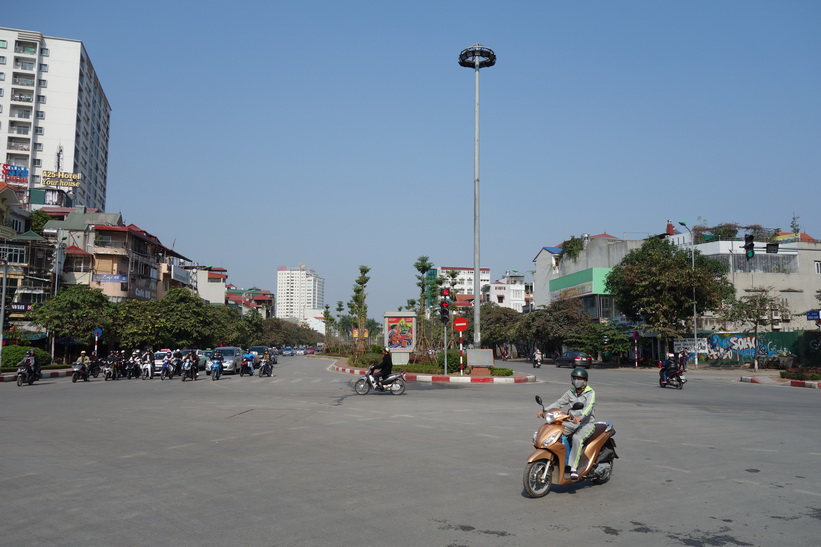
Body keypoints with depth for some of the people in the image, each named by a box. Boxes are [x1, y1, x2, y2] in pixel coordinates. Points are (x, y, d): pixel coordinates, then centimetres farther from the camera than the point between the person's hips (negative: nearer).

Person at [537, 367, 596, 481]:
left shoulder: (590, 393, -7)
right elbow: (559, 403, 7)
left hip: (586, 423, -6)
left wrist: (580, 417, -46)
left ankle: (574, 468, -33)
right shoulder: (571, 392, 12)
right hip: (572, 423, 6)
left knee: (577, 438, -36)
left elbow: (589, 407, -25)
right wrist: (544, 410, -7)